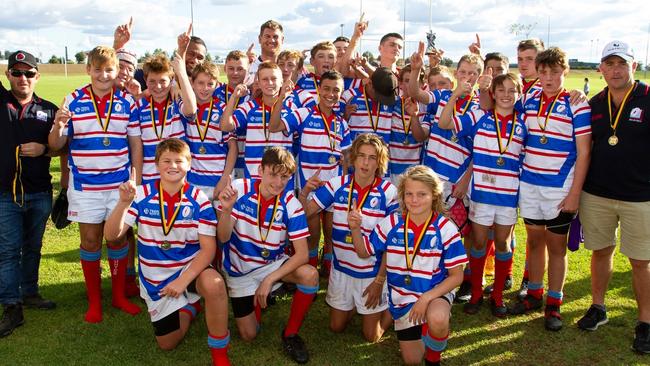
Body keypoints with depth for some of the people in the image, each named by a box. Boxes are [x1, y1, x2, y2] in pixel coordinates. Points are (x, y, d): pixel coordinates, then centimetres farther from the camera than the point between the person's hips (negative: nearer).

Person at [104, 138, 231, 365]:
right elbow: (112, 235, -17)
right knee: (167, 343, 8)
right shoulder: (141, 195, -11)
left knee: (213, 283, -37)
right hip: (156, 278, 2)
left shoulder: (199, 200, -14)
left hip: (190, 267, -2)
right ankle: (189, 307, 40)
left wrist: (183, 280, -26)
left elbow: (208, 248, -15)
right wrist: (124, 202, -34)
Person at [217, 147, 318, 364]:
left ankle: (290, 334, -6)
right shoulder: (239, 190, -18)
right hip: (240, 269, 0)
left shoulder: (291, 204, -18)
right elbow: (223, 238, -17)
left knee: (310, 275, -29)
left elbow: (302, 254, -20)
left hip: (273, 264, 0)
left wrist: (269, 279, -27)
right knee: (248, 335, -1)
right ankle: (256, 299, 33)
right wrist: (226, 210, -37)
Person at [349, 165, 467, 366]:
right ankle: (420, 327, 43)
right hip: (402, 296, 3)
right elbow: (364, 252, 1)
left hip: (436, 292, -3)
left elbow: (456, 276, -12)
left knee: (437, 319, -38)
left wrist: (426, 298, -25)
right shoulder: (391, 223, -11)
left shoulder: (445, 228, -18)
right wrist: (355, 229, -20)